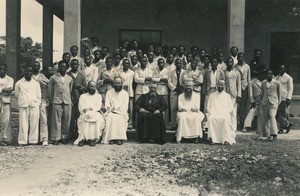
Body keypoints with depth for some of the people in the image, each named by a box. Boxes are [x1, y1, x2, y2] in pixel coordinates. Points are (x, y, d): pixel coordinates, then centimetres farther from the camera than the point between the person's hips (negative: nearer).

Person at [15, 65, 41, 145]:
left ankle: (33, 140, 2)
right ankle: (22, 141, -2)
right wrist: (22, 101, 10)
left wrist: (37, 104, 4)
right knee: (23, 124, -5)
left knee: (34, 124, -3)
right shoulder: (19, 83, 8)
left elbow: (39, 96, 12)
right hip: (23, 106, -1)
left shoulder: (36, 83, 11)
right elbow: (17, 94, 15)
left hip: (34, 106, 1)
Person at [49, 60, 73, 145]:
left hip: (67, 102, 3)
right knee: (56, 120, -2)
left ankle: (64, 137, 11)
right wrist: (51, 101, 9)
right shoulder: (53, 78, 4)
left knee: (66, 120, 2)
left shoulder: (70, 78, 12)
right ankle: (56, 138, 3)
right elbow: (50, 90, 9)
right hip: (57, 102, -3)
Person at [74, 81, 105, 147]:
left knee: (99, 120, -35)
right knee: (83, 119, -36)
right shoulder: (82, 96, 19)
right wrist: (85, 110, -15)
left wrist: (90, 109, -13)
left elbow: (98, 107, 4)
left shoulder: (98, 96, 20)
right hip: (85, 114, 0)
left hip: (95, 113, 0)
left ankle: (93, 139, -34)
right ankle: (82, 138, -37)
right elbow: (80, 108, 6)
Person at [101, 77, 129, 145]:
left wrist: (116, 109, -14)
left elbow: (125, 107, 2)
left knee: (120, 118, -34)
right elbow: (107, 105, 7)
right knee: (111, 117, -33)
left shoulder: (125, 93, 11)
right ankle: (111, 137, -33)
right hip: (111, 112, 1)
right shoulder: (109, 92, 15)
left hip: (121, 113, -1)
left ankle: (119, 138, -33)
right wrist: (110, 108, -15)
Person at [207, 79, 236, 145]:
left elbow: (231, 109, 11)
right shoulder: (212, 95, 20)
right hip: (214, 115, 1)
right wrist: (211, 113, -5)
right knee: (210, 118, -34)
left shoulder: (227, 96, 18)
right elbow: (208, 107, 15)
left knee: (226, 119, -36)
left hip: (225, 115, -1)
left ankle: (226, 139, -37)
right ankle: (213, 139, -33)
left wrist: (224, 113, -7)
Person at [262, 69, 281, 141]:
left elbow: (279, 94, 8)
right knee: (266, 118, 3)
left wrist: (279, 103, 6)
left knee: (272, 116, -20)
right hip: (265, 102, 4)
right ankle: (268, 134, 12)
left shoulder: (277, 83, 2)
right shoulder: (263, 83, 11)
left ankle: (274, 134, -20)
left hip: (273, 102, -4)